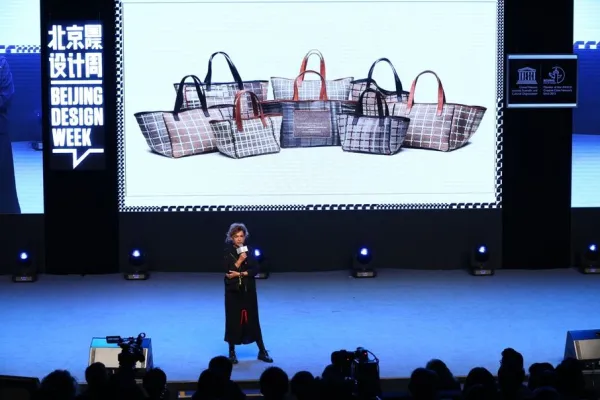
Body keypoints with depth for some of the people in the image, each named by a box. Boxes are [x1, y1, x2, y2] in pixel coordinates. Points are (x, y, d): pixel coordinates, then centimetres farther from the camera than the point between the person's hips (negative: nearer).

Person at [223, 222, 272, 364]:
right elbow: (227, 271, -13)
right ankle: (232, 353, 11)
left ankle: (262, 351, 11)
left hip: (248, 290, 2)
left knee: (253, 320, 4)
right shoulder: (227, 252, -4)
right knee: (233, 321, 0)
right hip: (233, 291, -2)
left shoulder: (249, 251, 2)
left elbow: (255, 270, -5)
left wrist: (240, 274, -15)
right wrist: (239, 261, -22)